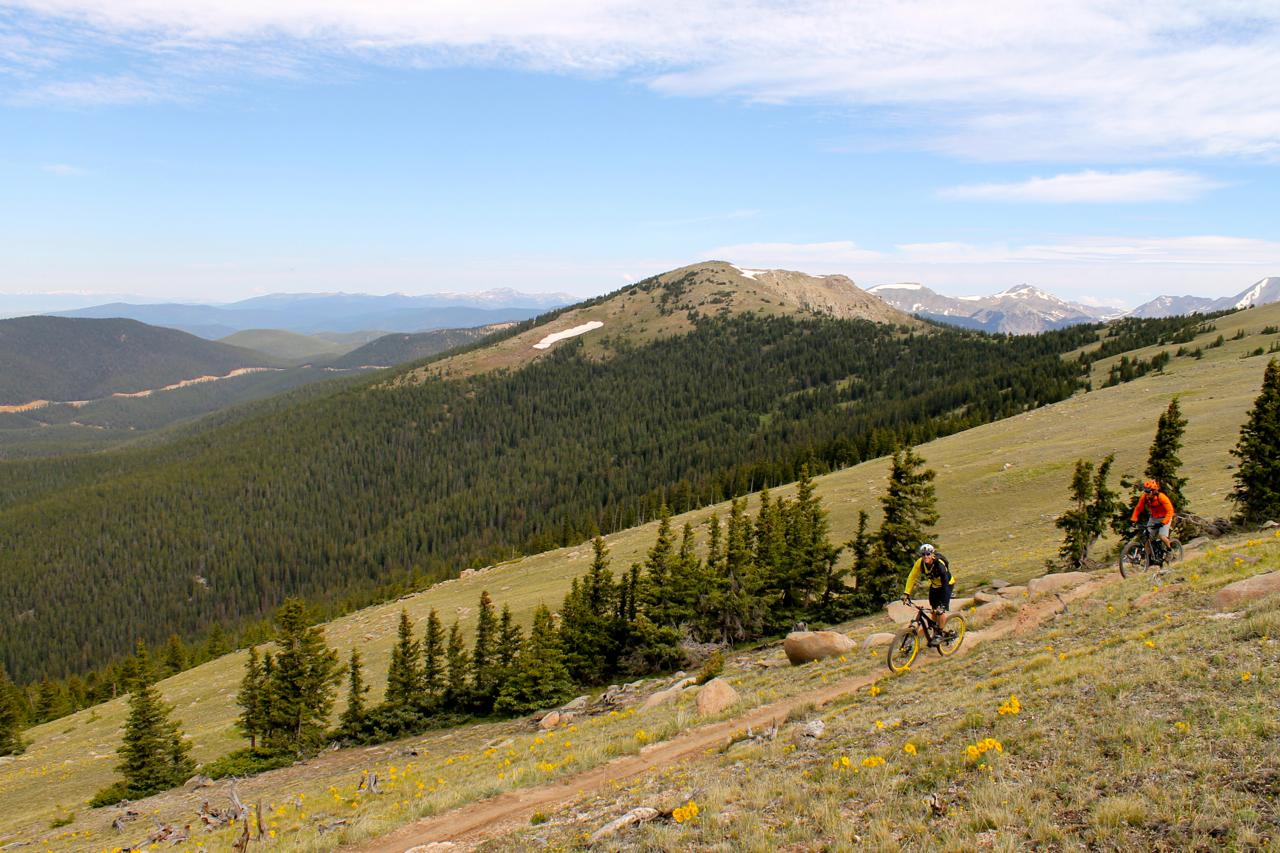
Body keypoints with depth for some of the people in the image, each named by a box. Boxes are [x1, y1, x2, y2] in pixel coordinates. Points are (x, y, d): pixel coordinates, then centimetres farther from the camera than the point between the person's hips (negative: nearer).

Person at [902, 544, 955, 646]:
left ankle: (940, 634, -4)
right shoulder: (920, 563, -23)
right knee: (934, 610, 6)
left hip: (947, 585, -5)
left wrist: (942, 603, -43)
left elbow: (945, 583, -38)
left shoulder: (940, 564, -37)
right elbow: (912, 577, -15)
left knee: (941, 610, -16)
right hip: (934, 585, 5)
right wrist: (906, 593, -23)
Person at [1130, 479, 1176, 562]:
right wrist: (1133, 519, -16)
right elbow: (1138, 508, -4)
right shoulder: (1144, 497, -14)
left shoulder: (1161, 497, -27)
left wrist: (1162, 523, -38)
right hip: (1153, 518, 5)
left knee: (1162, 537, -21)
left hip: (1164, 518, -5)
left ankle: (1168, 550, 9)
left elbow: (1170, 511, -28)